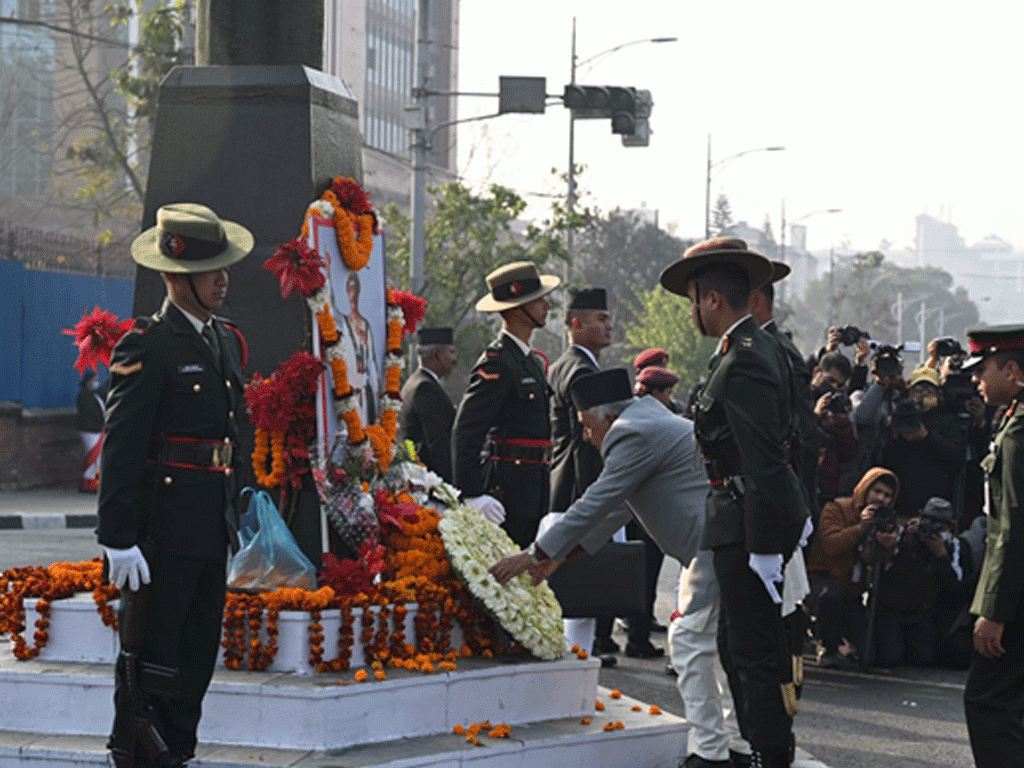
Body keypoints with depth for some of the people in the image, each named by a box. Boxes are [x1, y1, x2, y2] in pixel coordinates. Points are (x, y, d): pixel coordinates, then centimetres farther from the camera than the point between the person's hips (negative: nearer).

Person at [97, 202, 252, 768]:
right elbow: (120, 448, -14)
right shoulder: (146, 347, -11)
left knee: (197, 657, 12)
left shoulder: (227, 341, 15)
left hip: (212, 530, 8)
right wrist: (118, 539, -18)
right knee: (150, 655, -4)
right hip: (162, 530, -8)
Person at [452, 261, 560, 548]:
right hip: (507, 490, -9)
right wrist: (472, 496, -22)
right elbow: (465, 431, -16)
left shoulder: (534, 362, 19)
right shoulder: (496, 363, -12)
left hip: (534, 492, 9)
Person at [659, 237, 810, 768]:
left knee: (756, 650, -4)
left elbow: (764, 462, -23)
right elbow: (786, 436, 19)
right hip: (767, 510, 11)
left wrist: (765, 545, -22)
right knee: (735, 642, 19)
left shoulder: (741, 364, -20)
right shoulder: (766, 349, 13)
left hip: (747, 519, -11)